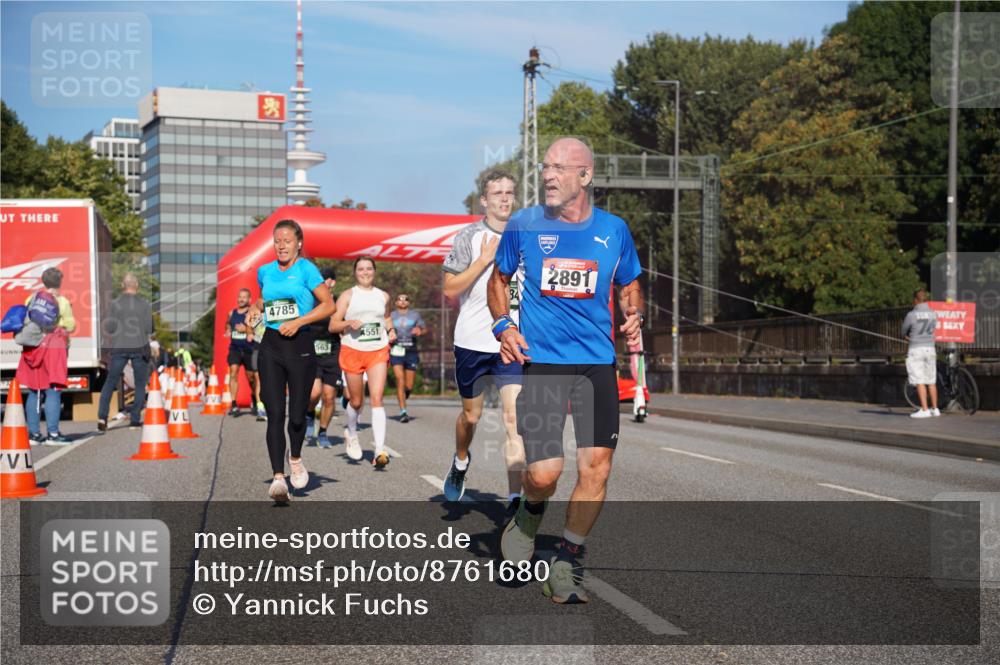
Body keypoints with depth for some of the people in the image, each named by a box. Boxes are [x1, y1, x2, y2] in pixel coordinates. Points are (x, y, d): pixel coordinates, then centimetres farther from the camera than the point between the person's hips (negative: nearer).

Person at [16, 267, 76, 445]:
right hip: (54, 347, -5)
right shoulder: (62, 302, -6)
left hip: (33, 348, 5)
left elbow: (24, 322, 8)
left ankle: (33, 433, 11)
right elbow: (71, 327, -4)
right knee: (53, 392, -4)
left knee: (34, 392, 10)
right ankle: (52, 433, -10)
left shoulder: (31, 299, 7)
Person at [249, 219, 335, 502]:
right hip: (271, 345, 3)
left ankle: (295, 458, 34)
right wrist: (256, 309, 7)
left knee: (297, 415, 4)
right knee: (275, 414, -8)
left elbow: (328, 305, -8)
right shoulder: (265, 271, 11)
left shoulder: (306, 269, -4)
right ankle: (278, 477, -11)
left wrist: (298, 321, -16)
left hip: (300, 345, -3)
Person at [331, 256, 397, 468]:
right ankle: (351, 434, 41)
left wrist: (391, 329, 10)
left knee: (377, 399, -13)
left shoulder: (383, 296, 12)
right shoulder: (347, 295, 3)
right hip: (353, 351, -1)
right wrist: (349, 323, -19)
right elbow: (333, 325, -1)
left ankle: (380, 450, -20)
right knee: (356, 401, 9)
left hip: (378, 351, 1)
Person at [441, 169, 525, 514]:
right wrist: (485, 259, -15)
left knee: (514, 419, -12)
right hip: (473, 342, -1)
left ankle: (514, 500, -14)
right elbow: (450, 288, -9)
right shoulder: (470, 236, -3)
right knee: (471, 414, 16)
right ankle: (461, 462, 48)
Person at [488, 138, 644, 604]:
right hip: (540, 360, -2)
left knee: (596, 467, -4)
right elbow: (499, 278, 16)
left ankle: (567, 563, 14)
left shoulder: (614, 229, 6)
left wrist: (634, 318, 0)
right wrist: (503, 325, 0)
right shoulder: (524, 225, 3)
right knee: (543, 473, -11)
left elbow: (629, 286, 20)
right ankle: (530, 515, 26)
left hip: (597, 362, 2)